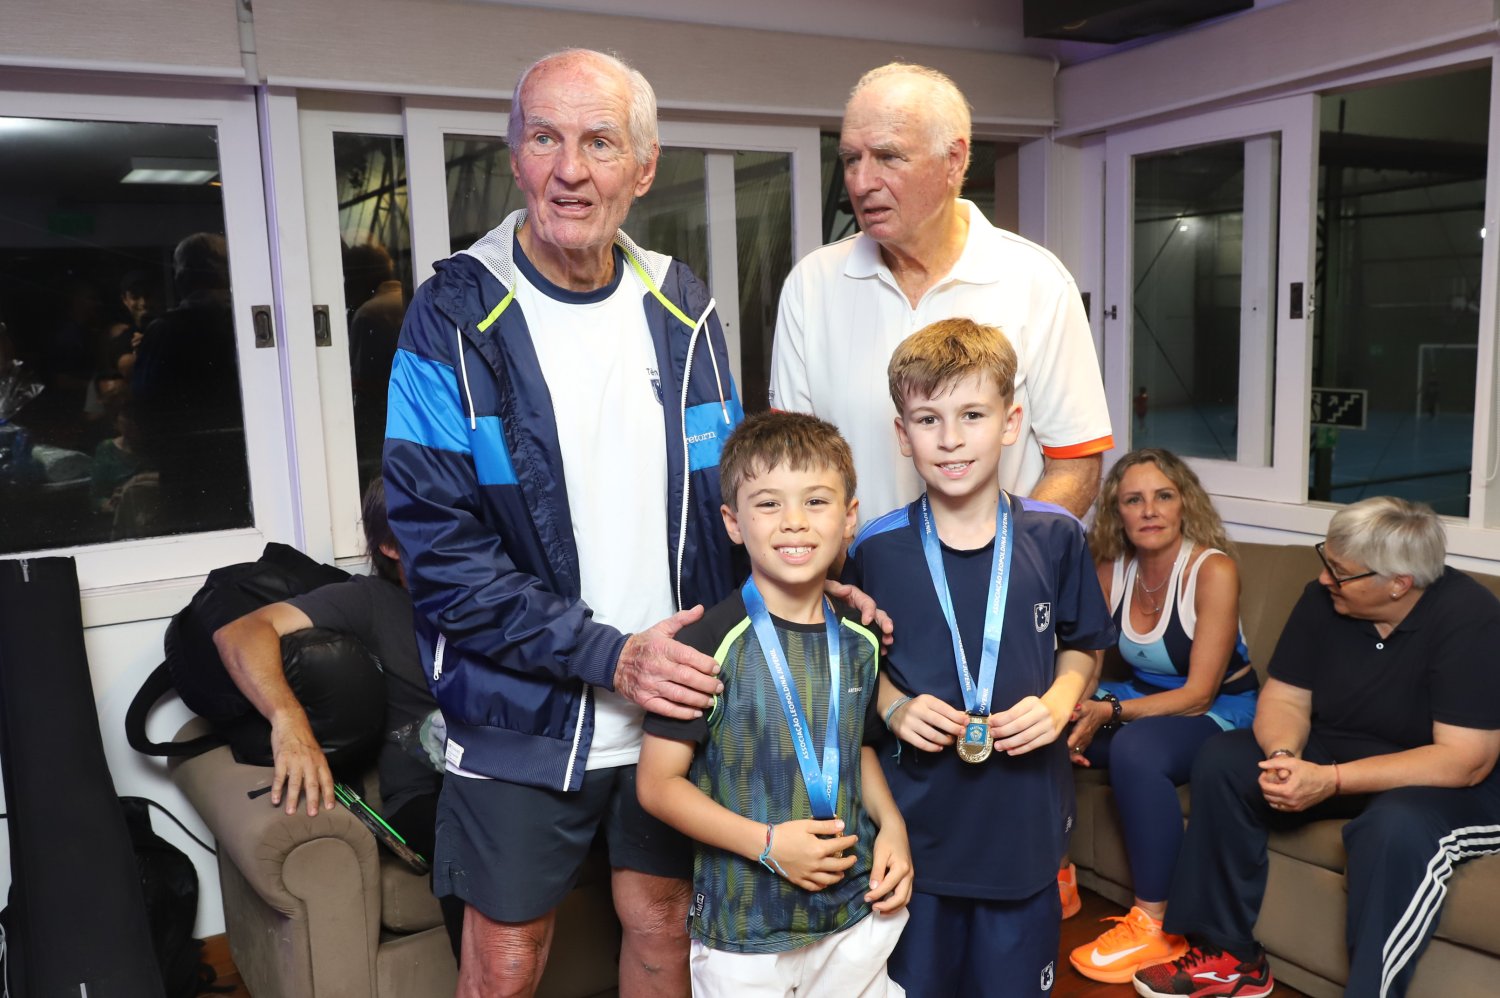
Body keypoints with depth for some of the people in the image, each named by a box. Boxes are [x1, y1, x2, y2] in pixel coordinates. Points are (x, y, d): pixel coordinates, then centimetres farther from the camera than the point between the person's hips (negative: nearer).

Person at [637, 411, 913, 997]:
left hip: (859, 911, 5)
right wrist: (768, 842, -19)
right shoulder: (709, 644, -17)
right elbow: (658, 783, -13)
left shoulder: (859, 641, 0)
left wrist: (891, 823, 0)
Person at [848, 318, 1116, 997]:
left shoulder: (1055, 538, -5)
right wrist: (894, 707, -13)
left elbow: (1081, 645, 8)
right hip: (916, 817, -1)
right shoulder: (877, 550, -8)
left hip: (1025, 814, 1)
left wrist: (1058, 703, -10)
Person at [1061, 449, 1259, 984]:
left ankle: (1155, 928, -21)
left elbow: (1198, 695, -20)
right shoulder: (1111, 569, -4)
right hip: (1141, 700, 5)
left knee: (1134, 748, -36)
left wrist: (1110, 711, -31)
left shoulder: (1214, 570, -20)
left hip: (1220, 711, -5)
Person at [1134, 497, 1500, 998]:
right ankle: (1228, 954, -5)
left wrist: (1332, 781, -32)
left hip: (1451, 785, -6)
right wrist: (1283, 755, -25)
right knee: (1222, 761, -12)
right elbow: (1285, 698, -1)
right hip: (1338, 753, 6)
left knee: (1395, 830, -38)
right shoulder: (1324, 598, -7)